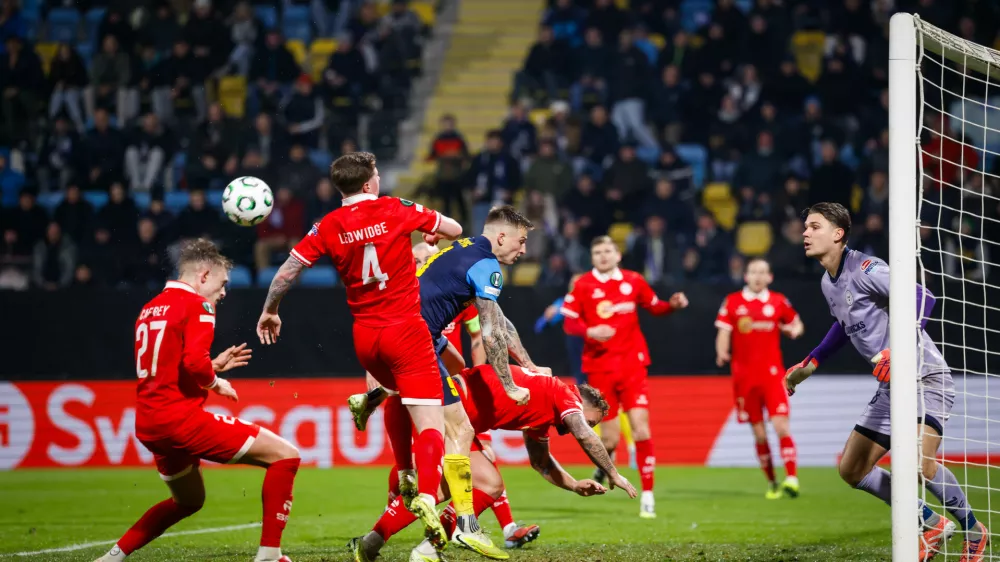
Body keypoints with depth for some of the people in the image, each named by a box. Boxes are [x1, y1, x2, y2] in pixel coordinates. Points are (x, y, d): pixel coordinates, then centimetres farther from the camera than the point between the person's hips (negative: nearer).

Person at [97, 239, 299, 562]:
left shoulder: (150, 309, 18)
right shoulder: (197, 305, -7)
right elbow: (194, 362, -22)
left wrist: (214, 365, 25)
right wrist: (216, 382, -2)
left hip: (149, 426, 9)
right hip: (181, 417, -9)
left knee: (189, 501, 32)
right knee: (285, 456, -5)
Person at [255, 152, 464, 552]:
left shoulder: (329, 226, 2)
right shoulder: (396, 210, -5)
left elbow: (288, 270, 3)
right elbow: (455, 230, 5)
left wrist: (268, 312, 19)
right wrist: (432, 234, 28)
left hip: (364, 336, 4)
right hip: (405, 329, -4)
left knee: (399, 394, 34)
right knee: (430, 425, -10)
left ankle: (404, 476, 28)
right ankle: (426, 496, -33)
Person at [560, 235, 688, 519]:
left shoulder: (633, 281, 5)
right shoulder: (583, 285, -1)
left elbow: (655, 307, 17)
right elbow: (569, 323, -2)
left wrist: (673, 304, -3)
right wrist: (590, 331, -21)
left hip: (632, 365, 1)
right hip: (599, 367, -1)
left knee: (641, 428, -11)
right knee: (610, 438, -1)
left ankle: (647, 494, -6)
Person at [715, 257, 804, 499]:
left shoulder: (778, 302, 5)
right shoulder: (732, 302, 4)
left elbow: (796, 324, 17)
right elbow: (723, 333, 1)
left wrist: (794, 330, -7)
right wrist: (722, 353, -19)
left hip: (772, 374, -1)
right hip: (744, 376, 1)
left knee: (781, 425, -15)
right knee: (759, 433, 4)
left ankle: (791, 478, -15)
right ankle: (772, 483, 15)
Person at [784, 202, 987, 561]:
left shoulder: (865, 269, -18)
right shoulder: (828, 283, 10)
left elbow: (922, 299, -29)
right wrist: (810, 363, 27)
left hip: (925, 378, -9)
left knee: (919, 464, -28)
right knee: (852, 470, 7)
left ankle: (974, 533, -3)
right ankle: (931, 526, 19)